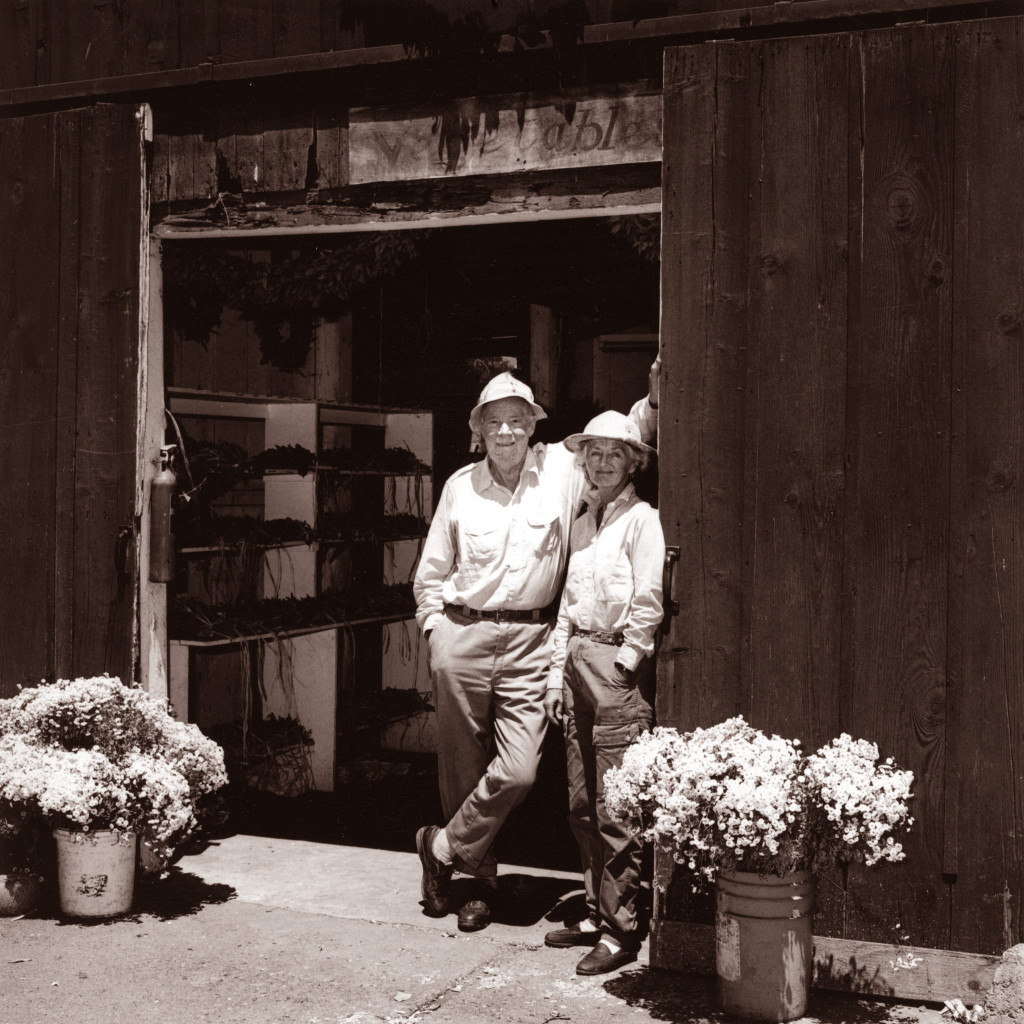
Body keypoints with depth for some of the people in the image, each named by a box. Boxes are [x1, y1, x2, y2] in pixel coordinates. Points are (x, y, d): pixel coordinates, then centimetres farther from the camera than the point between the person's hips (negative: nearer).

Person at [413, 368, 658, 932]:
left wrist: (654, 399, -7)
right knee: (462, 766, 7)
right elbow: (430, 572, 14)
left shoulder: (561, 468, 2)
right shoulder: (460, 486, 5)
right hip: (463, 633, 1)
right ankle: (480, 875, 27)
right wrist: (436, 630, 7)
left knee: (518, 771, -9)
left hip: (529, 641, 0)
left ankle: (443, 848, 13)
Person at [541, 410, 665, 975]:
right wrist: (557, 673, 14)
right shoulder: (581, 525, 16)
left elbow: (648, 605, -10)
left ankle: (621, 928, 5)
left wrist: (622, 666, -10)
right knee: (581, 804, 11)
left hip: (620, 664, -7)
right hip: (579, 660, 7)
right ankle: (597, 912, 23)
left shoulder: (642, 520, -5)